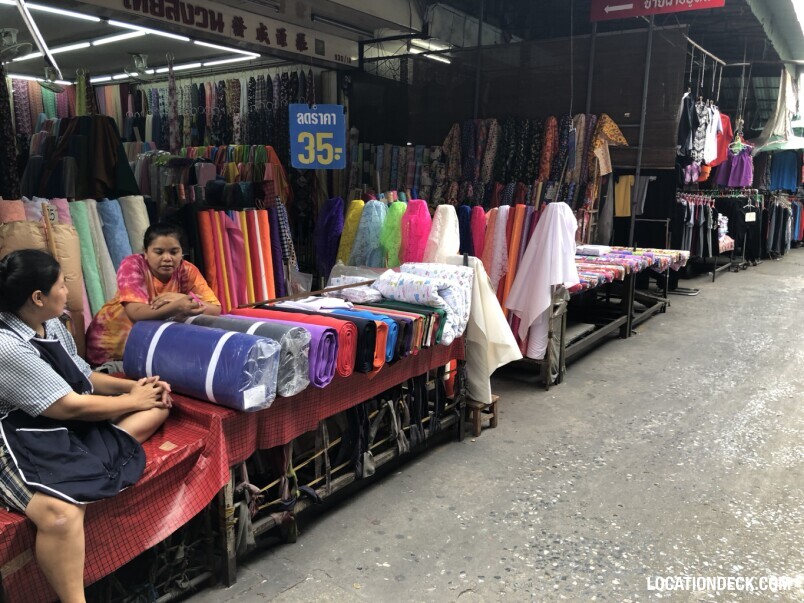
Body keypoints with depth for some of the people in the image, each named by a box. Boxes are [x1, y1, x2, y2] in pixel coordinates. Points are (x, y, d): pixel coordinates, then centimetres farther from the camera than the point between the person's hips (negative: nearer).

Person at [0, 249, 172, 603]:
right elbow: (72, 406, -20)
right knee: (61, 514, -38)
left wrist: (133, 385, 2)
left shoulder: (52, 326, 6)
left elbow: (84, 377, 19)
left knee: (159, 403, 8)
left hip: (71, 425, 10)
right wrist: (132, 400, -6)